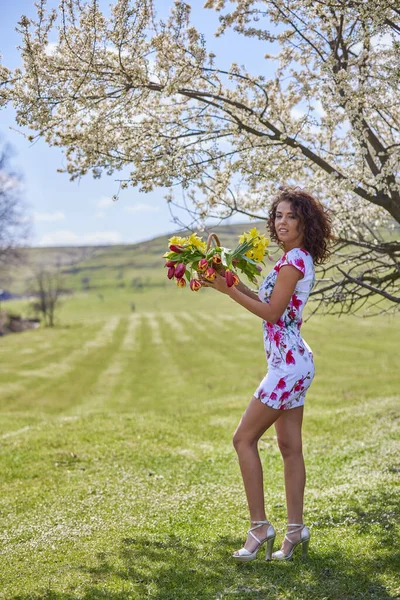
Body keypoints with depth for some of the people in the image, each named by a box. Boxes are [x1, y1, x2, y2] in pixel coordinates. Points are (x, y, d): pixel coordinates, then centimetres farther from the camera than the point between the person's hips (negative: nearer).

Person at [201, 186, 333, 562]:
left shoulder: (294, 260, -15)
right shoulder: (298, 259, 15)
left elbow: (271, 311, -16)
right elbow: (272, 304, 17)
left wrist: (228, 290, -12)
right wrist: (236, 283, 10)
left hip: (288, 364, -10)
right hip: (293, 363, 10)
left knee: (244, 439, -4)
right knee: (290, 447, 11)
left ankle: (259, 526, 0)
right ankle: (296, 529, 17)